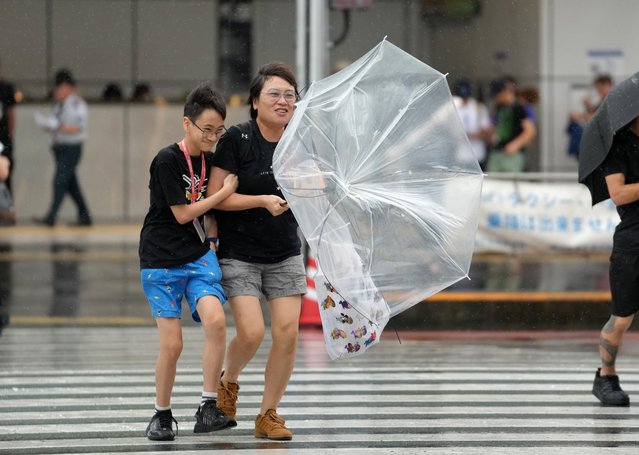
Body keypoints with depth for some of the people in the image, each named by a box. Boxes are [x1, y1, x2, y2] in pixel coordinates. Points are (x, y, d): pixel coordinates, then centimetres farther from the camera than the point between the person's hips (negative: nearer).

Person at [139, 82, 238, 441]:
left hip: (199, 254, 4)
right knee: (172, 344, -4)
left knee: (215, 319, -21)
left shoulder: (210, 160, 6)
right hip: (162, 260, -4)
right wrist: (225, 191, -9)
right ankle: (163, 415, 18)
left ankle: (208, 410, -15)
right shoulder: (167, 160, -13)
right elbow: (182, 213, -14)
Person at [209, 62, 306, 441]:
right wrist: (263, 200, -21)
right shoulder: (237, 139, -11)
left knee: (287, 333, -6)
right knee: (251, 332, -15)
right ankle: (229, 382, 18)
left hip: (285, 256, 4)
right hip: (240, 255, -4)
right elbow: (217, 197, -13)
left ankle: (268, 414, 8)